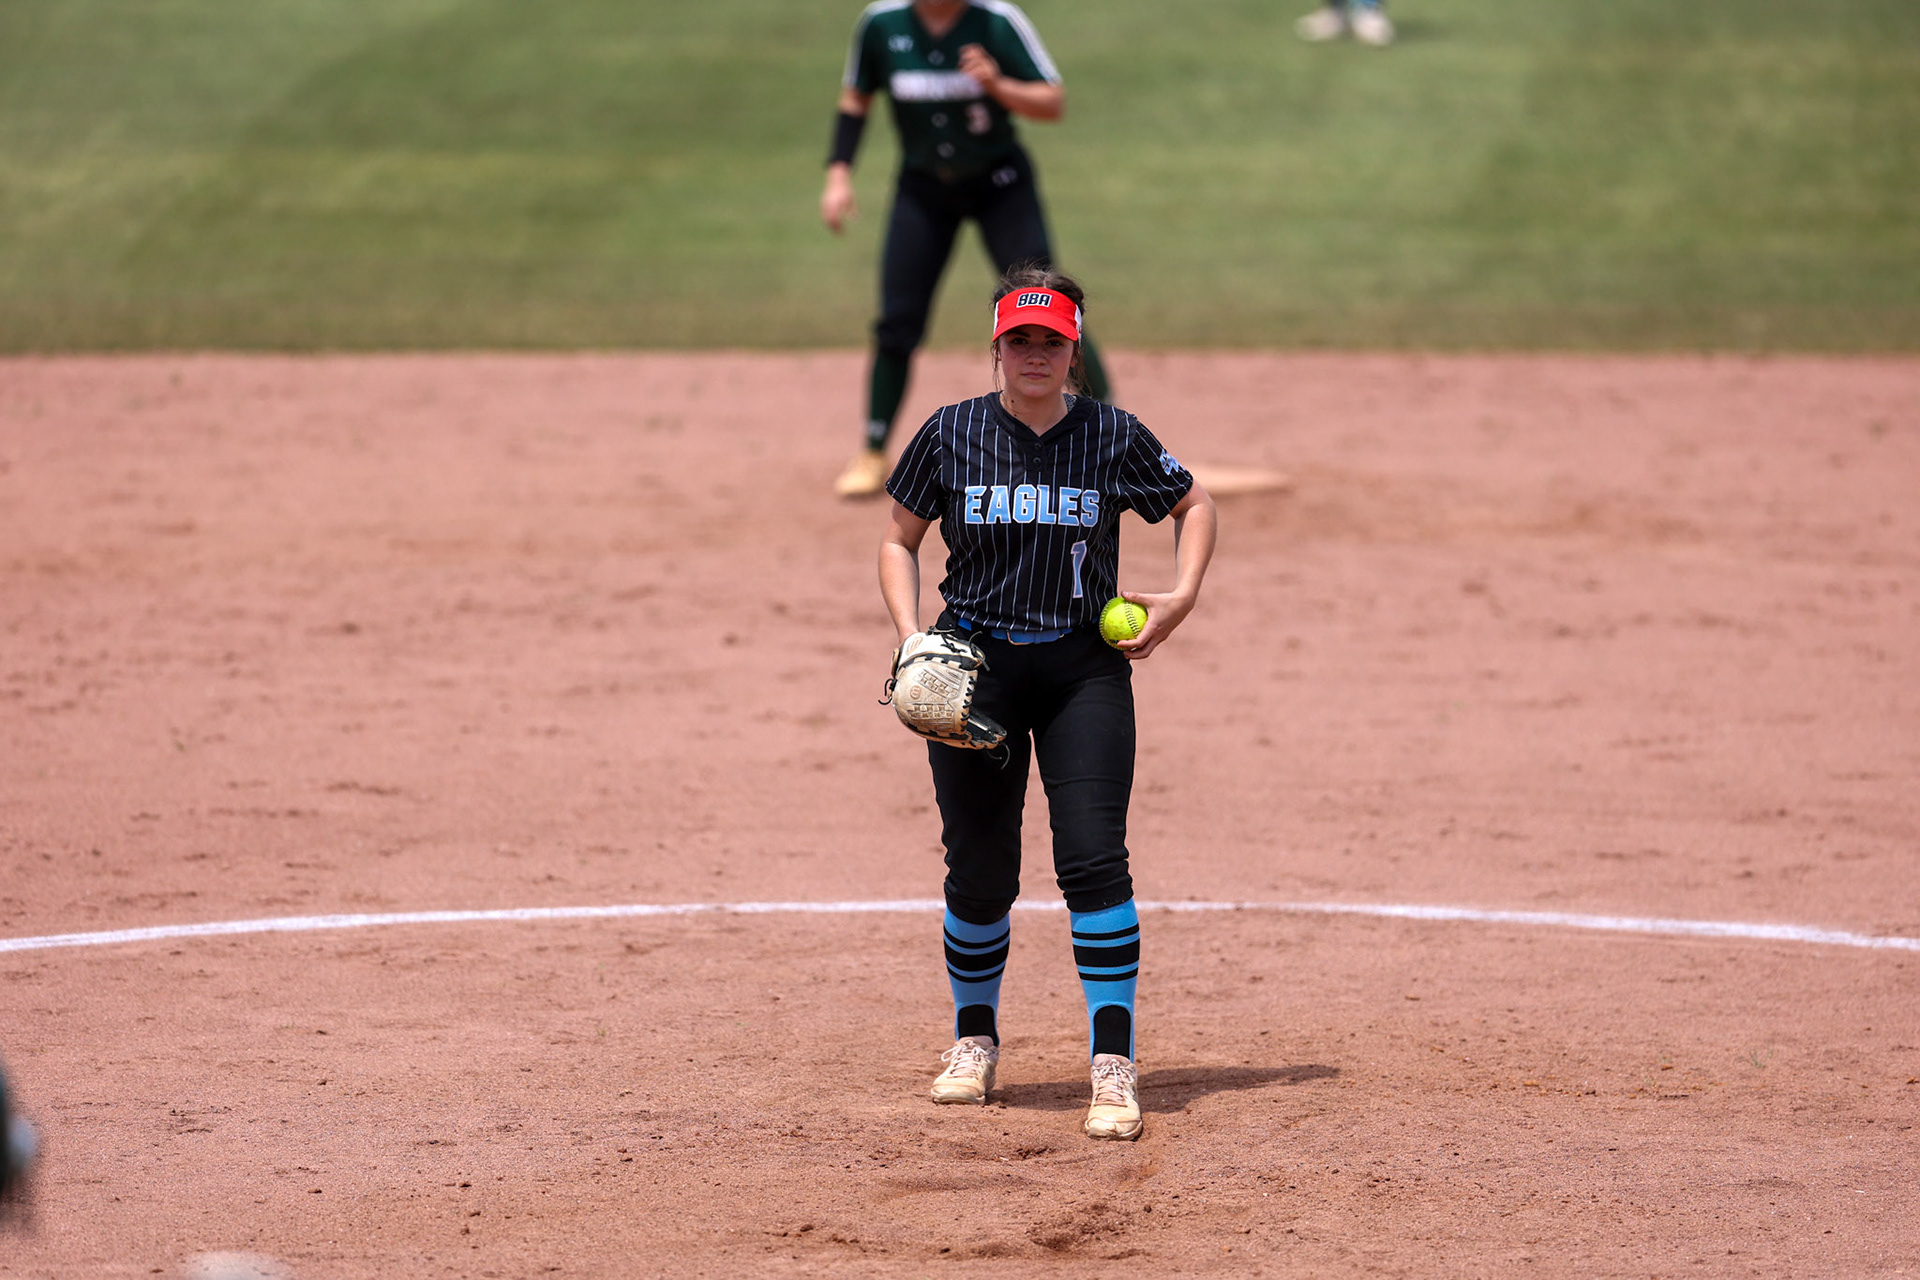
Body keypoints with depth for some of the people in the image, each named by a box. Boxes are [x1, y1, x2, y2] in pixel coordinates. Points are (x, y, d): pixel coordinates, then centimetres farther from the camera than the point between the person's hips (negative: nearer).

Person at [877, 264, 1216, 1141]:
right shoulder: (951, 435, 0)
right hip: (974, 667, 1)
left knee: (1094, 858, -13)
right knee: (980, 868, 4)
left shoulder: (1114, 438, -1)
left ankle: (1114, 1066, -10)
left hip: (1084, 669, -1)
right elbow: (899, 540, 10)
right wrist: (910, 639, -5)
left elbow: (1193, 505, 14)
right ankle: (974, 1042, 27)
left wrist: (1182, 597, -2)